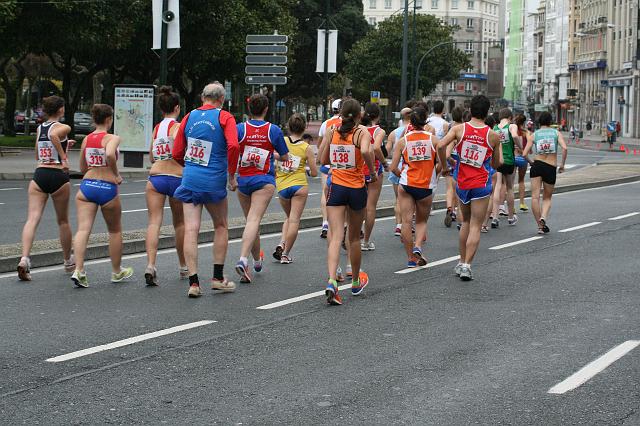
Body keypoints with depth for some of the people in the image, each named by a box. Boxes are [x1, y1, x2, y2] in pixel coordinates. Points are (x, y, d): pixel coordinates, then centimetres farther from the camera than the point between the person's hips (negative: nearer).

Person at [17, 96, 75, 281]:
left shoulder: (39, 128, 15)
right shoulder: (63, 128, -4)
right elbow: (53, 135, -27)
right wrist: (64, 157, -21)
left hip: (39, 175, 4)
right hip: (58, 176, -4)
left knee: (32, 219, -7)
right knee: (63, 221, 13)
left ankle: (24, 259, -27)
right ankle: (68, 261, 27)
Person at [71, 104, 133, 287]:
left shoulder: (86, 139, 10)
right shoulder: (112, 138, -7)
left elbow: (83, 168, 16)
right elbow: (110, 155, -29)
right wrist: (116, 175, -14)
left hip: (87, 185, 4)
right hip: (107, 188, -4)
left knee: (83, 229, -5)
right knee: (115, 231, 15)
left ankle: (78, 270, -22)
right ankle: (117, 271, 27)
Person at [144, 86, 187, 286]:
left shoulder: (156, 128, 14)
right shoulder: (177, 126, -4)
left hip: (155, 177, 3)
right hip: (177, 177, -3)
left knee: (154, 222, -6)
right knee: (180, 223, 13)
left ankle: (150, 264, -26)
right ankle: (184, 267, 25)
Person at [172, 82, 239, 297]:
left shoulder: (190, 117, 8)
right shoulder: (224, 117, -3)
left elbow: (177, 154, 9)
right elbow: (233, 146, -18)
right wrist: (231, 175, -7)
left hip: (190, 180, 2)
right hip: (214, 181, -2)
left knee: (191, 230, 0)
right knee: (221, 227, 17)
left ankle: (193, 282, -6)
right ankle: (218, 277, 20)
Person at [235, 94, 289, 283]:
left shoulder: (240, 128, -2)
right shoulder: (274, 130, -2)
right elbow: (285, 158, 7)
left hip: (243, 180, 2)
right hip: (264, 181, -2)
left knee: (251, 220, 17)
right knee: (254, 220, -13)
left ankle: (257, 261, 32)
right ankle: (243, 259, -33)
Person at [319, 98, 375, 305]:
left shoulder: (331, 132, 3)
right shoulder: (362, 132, -6)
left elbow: (323, 159, 7)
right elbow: (366, 151, -26)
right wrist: (373, 172, -11)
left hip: (336, 187, 1)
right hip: (357, 188, -1)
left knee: (335, 236, -6)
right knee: (354, 237, 15)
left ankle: (332, 281, -27)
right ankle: (356, 282, 32)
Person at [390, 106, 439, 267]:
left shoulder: (403, 141, -2)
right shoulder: (433, 139, -3)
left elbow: (393, 167, -4)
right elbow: (441, 163, -9)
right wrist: (433, 175, 11)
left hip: (406, 185, -1)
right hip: (426, 187, 1)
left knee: (406, 221, 5)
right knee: (422, 221, 17)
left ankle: (411, 258, 7)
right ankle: (417, 247, -8)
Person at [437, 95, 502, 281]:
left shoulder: (459, 129, -3)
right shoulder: (493, 136, -4)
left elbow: (441, 145, -16)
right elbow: (497, 163, 4)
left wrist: (444, 166, -2)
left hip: (462, 183, 3)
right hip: (481, 184, -3)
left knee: (466, 222, 21)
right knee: (475, 226, -1)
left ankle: (462, 262, 23)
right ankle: (467, 266, -13)